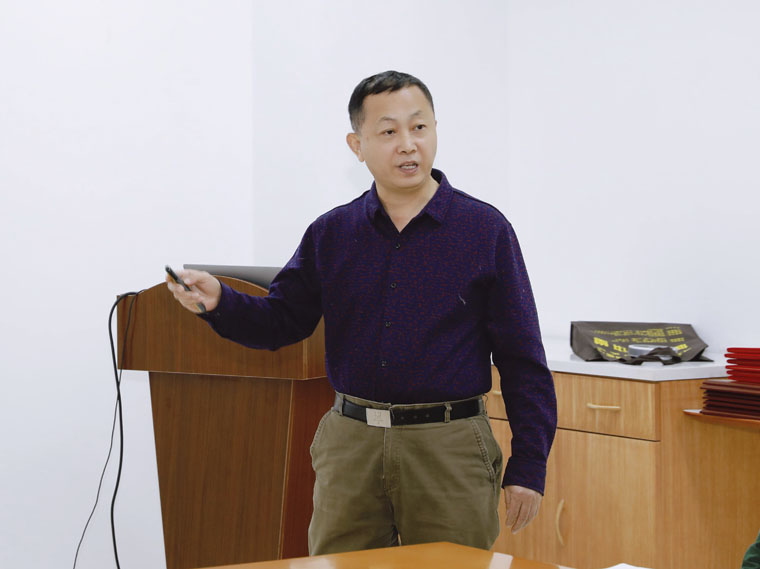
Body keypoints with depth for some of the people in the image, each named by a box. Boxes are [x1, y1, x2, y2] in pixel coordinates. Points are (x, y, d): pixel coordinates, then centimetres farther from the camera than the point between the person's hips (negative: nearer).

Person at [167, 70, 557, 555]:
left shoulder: (485, 230, -2)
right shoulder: (331, 233, 7)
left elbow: (522, 359, -2)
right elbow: (280, 322, 9)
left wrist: (529, 465, -6)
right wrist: (219, 301, -11)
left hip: (449, 447, -2)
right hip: (350, 443, 3)